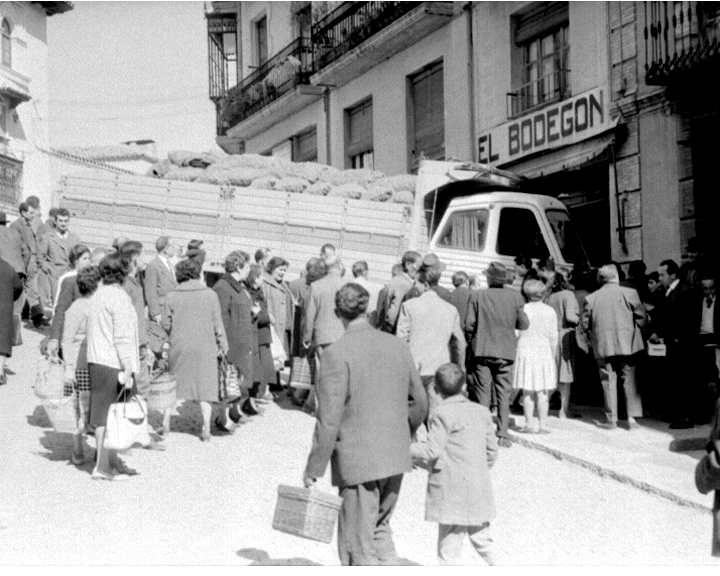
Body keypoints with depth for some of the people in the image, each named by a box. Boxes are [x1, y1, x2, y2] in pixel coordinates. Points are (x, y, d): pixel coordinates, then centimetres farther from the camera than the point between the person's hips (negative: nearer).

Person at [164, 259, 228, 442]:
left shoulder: (172, 297, -1)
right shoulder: (210, 294, -2)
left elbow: (166, 324, 2)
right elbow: (218, 323, -1)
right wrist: (223, 345, 6)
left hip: (179, 347, 1)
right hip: (205, 347, -1)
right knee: (205, 385, 6)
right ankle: (206, 429, 3)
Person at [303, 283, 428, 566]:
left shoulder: (336, 354, -15)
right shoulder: (399, 346, 2)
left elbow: (329, 420, -16)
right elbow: (420, 403, 10)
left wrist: (314, 468, -7)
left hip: (358, 460, -6)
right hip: (396, 458, 6)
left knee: (359, 543, 8)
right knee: (380, 527, 25)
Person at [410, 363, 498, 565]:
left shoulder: (443, 415, -11)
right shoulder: (482, 412, 10)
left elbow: (432, 450, -16)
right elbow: (492, 451, 12)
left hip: (452, 491, -7)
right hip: (479, 489, 7)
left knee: (449, 544, -3)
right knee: (481, 538, 20)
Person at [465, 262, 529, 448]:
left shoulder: (478, 296, -7)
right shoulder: (514, 297, -4)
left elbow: (469, 324, -7)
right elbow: (523, 325, -1)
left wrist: (471, 341, 10)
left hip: (482, 351, -1)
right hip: (505, 352, 1)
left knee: (482, 393, 7)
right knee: (504, 394, 8)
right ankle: (503, 435, 6)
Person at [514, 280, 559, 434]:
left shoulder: (523, 309, -3)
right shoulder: (550, 311, 0)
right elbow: (553, 337, 2)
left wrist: (514, 354, 7)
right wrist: (554, 356, 12)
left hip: (525, 351, 0)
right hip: (544, 351, 0)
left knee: (527, 392, 3)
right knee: (542, 392, 3)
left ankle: (529, 425, 3)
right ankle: (542, 425, 2)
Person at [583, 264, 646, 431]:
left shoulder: (591, 298, -1)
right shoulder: (629, 293, -4)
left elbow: (586, 323, 3)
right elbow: (641, 316, -1)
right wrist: (635, 330, 16)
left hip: (603, 346, 1)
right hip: (627, 344, 0)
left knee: (609, 381, 6)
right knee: (629, 380, 7)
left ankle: (611, 419, 8)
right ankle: (632, 418, 4)